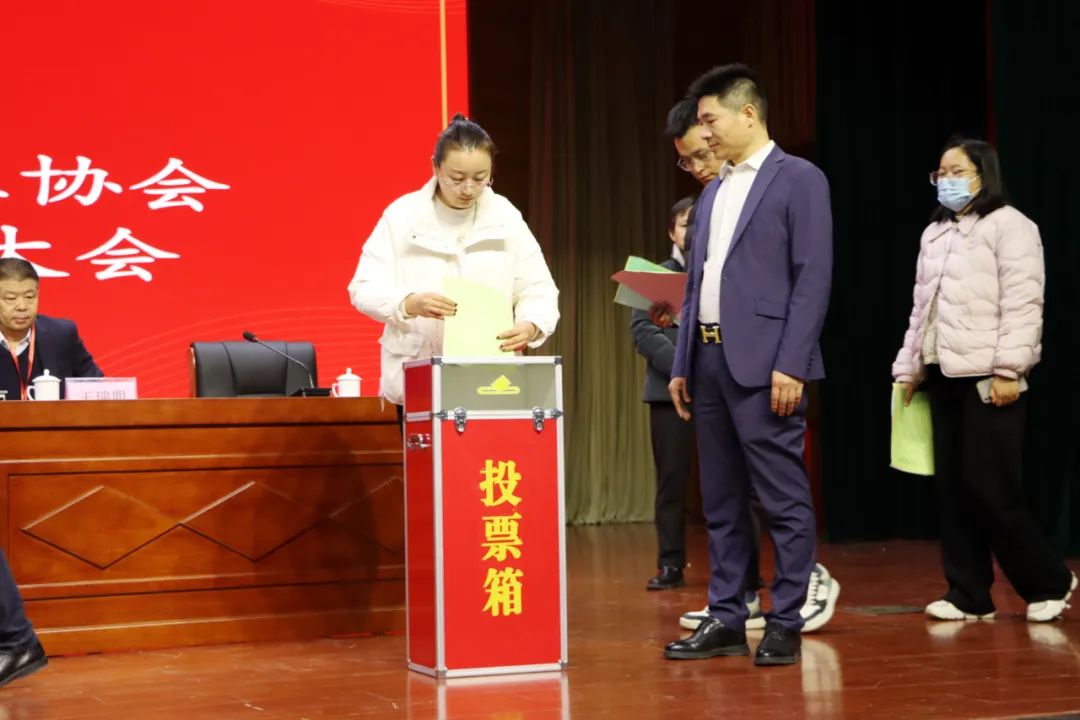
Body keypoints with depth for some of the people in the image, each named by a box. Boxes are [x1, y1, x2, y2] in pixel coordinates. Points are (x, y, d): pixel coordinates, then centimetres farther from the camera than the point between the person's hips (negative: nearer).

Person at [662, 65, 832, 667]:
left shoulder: (799, 180, -4)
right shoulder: (714, 193, 19)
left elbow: (814, 277, -10)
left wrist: (790, 365, -16)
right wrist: (682, 363, 14)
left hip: (764, 365, -8)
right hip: (709, 361, 8)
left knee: (785, 500, -3)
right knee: (722, 503, 10)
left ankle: (786, 625, 3)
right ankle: (726, 620, 17)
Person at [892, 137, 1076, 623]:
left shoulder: (1009, 225, -4)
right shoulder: (935, 233, 19)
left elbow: (1023, 304, -12)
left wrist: (1008, 369, -19)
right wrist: (909, 365, 15)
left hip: (987, 377, -7)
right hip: (944, 375, 8)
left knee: (990, 488, -8)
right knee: (952, 489, 5)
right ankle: (968, 594, 10)